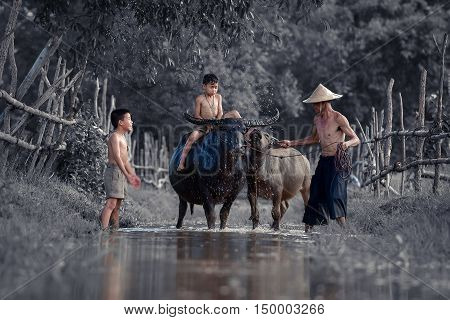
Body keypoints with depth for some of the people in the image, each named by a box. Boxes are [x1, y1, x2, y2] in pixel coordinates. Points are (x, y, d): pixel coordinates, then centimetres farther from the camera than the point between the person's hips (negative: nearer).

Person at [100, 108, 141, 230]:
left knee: (117, 205, 9)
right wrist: (127, 174, -25)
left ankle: (115, 229, 11)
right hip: (114, 171, -10)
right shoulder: (114, 136, -8)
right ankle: (103, 229, -27)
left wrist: (134, 175, 28)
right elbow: (117, 157, -18)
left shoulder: (122, 138, 22)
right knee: (111, 202, -19)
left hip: (121, 173, 10)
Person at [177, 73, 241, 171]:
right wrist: (207, 124, -17)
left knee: (234, 113, -10)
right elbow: (196, 115, -7)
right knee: (192, 137, -30)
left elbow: (220, 112, 3)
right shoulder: (200, 99, -6)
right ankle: (181, 163, -28)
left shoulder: (218, 97, 7)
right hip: (203, 124, -4)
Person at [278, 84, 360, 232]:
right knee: (315, 194, 9)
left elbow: (356, 139, -13)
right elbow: (314, 138, 26)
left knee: (334, 195, -18)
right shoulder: (317, 119, 9)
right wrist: (292, 143, 23)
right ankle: (308, 228, 18)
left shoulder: (338, 118, -13)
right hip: (323, 161, 8)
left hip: (337, 162, -7)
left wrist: (347, 144, -35)